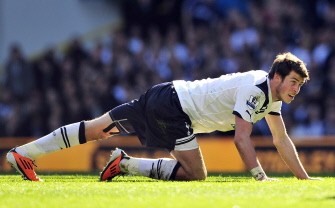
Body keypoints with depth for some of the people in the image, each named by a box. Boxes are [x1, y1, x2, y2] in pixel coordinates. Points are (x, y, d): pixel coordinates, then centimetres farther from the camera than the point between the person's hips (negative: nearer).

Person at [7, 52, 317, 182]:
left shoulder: (272, 93, 10)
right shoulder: (255, 89, -18)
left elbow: (282, 139, 13)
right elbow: (241, 138, -25)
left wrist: (305, 179, 9)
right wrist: (261, 177, -29)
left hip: (165, 99, 9)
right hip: (172, 105, -9)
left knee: (97, 128, 8)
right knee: (195, 174, -15)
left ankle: (22, 153, 9)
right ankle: (126, 164, -10)